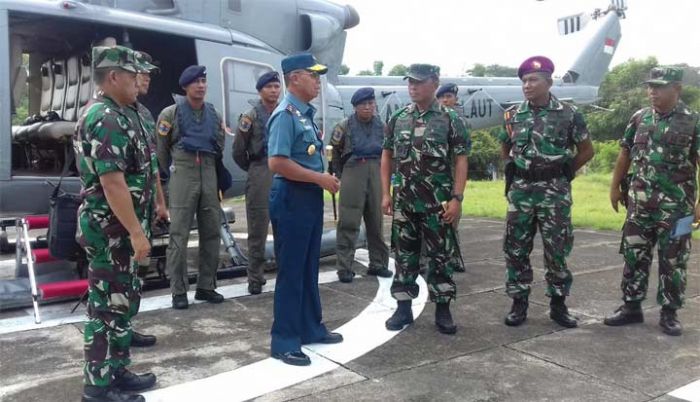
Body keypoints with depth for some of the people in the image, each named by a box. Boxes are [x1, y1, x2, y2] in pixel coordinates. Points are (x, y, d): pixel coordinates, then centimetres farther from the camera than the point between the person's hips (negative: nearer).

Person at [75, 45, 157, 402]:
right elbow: (112, 182, -25)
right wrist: (137, 232, -23)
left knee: (122, 300, 17)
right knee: (107, 305, -1)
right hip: (112, 229, -10)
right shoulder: (107, 119, -18)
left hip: (117, 229, 10)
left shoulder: (106, 114, 15)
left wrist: (134, 229, 23)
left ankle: (116, 371, 29)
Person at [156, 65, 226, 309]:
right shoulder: (171, 113, 0)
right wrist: (172, 172, 9)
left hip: (209, 175, 5)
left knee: (211, 232, 6)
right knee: (179, 234, -5)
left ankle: (206, 286, 16)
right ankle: (179, 291, 1)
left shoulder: (214, 115, 13)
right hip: (183, 175, -5)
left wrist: (215, 174, 15)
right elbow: (161, 149, 4)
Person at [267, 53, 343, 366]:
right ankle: (284, 341, 8)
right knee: (291, 271, -2)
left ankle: (310, 328, 29)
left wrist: (324, 179, 8)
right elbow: (277, 163, -24)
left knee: (309, 269, 16)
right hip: (292, 199, -10)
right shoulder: (285, 114, -15)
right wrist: (320, 178, -18)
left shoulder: (306, 113, 14)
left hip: (310, 197, 10)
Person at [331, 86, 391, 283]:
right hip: (353, 173, -4)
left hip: (377, 174, 4)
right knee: (348, 223, -3)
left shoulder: (382, 126, 9)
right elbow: (334, 152, 3)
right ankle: (344, 267, 3)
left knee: (376, 222, 10)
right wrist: (340, 175, 4)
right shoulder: (344, 126, -2)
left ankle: (378, 264, 21)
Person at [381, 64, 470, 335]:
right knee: (404, 256, 9)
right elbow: (387, 156, 10)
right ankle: (403, 308, 20)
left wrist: (456, 198, -13)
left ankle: (442, 311, 16)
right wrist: (386, 193, 3)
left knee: (441, 256, 4)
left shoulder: (450, 119, -3)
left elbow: (460, 161, -5)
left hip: (438, 203, -3)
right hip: (404, 202, 3)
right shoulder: (398, 118, 6)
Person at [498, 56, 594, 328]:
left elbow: (586, 151, 6)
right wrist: (518, 171, 10)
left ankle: (558, 304, 18)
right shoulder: (513, 114, 4)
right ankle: (519, 303, 16)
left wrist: (563, 174, 5)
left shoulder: (568, 114, -3)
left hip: (555, 191, -2)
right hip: (520, 190, 3)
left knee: (557, 249, 4)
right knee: (516, 248, 4)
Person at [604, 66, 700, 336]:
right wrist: (615, 187, 12)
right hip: (639, 203, 4)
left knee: (673, 261, 6)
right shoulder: (639, 118, 7)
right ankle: (631, 306, 20)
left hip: (675, 206, -3)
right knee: (634, 256, 8)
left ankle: (669, 313, 17)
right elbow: (625, 155, 13)